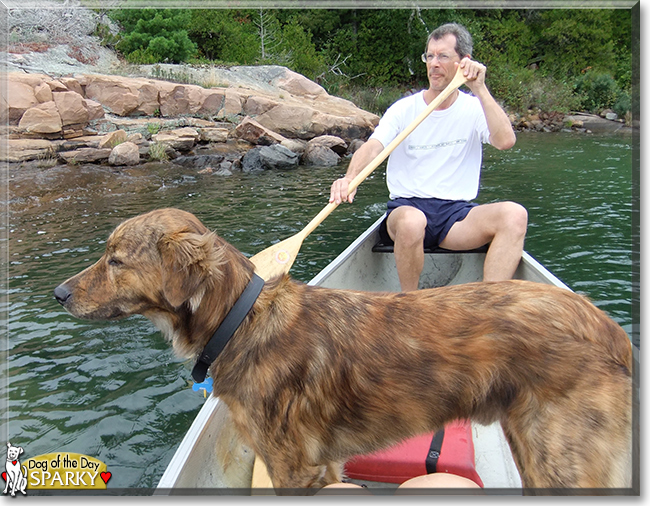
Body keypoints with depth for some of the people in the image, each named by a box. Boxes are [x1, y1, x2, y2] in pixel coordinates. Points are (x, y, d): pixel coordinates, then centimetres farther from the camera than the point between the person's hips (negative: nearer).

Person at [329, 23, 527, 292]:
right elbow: (372, 147, -12)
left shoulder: (475, 108, 6)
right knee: (411, 221, -37)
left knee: (514, 214, -26)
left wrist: (480, 90, -18)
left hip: (457, 213, 2)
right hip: (407, 206, -1)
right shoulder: (404, 108, 4)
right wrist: (350, 177, -33)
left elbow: (506, 141, -13)